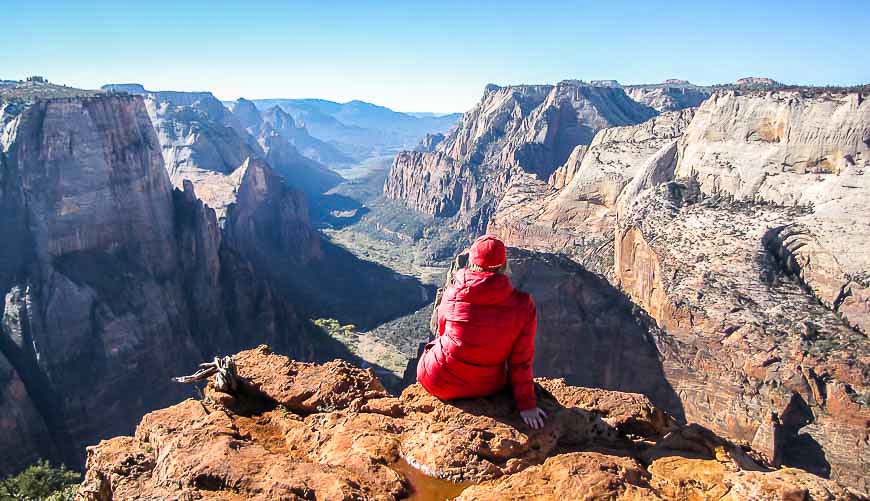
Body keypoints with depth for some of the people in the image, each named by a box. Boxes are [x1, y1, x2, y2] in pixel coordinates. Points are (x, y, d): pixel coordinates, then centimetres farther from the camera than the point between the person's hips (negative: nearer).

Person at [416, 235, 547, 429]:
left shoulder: (452, 293, -17)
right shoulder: (523, 306, -16)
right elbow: (521, 361, -10)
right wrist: (526, 404, 2)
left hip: (439, 384, -1)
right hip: (488, 388, 2)